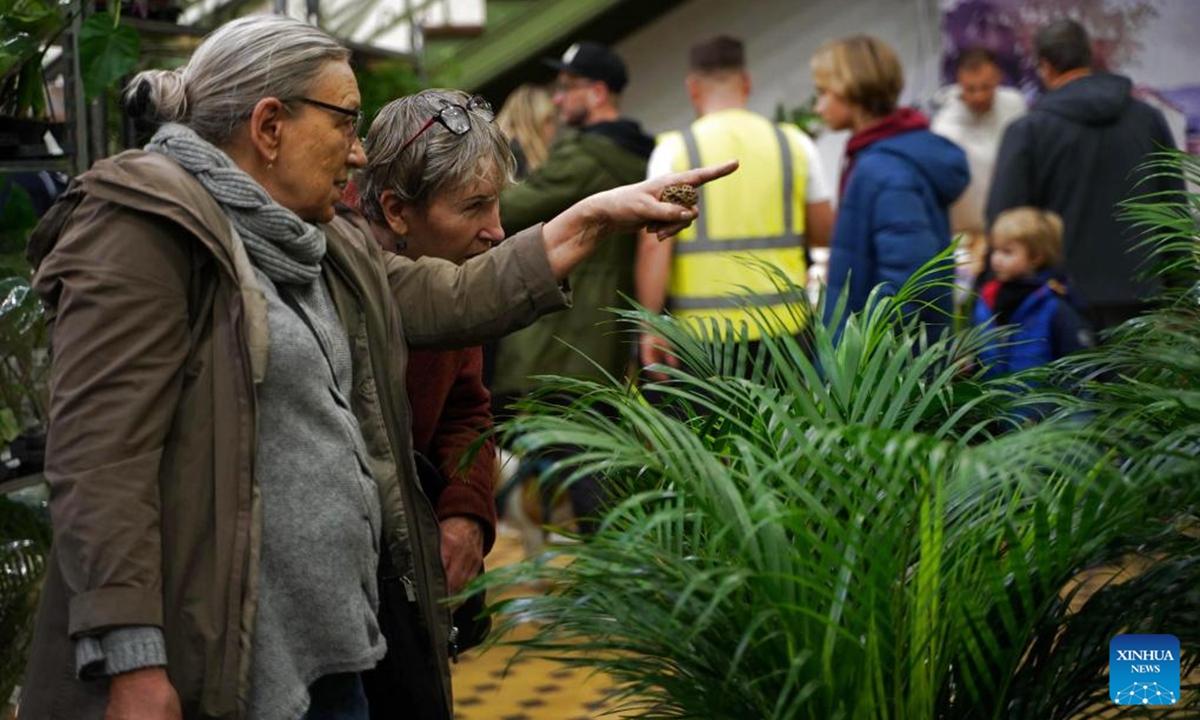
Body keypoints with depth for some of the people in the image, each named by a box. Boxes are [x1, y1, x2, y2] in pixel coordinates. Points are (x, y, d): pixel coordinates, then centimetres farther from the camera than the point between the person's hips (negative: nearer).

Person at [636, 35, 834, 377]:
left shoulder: (673, 150, -3)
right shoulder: (795, 144, 4)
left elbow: (654, 243, -9)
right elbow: (824, 232, 10)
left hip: (701, 328, -2)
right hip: (782, 326, 2)